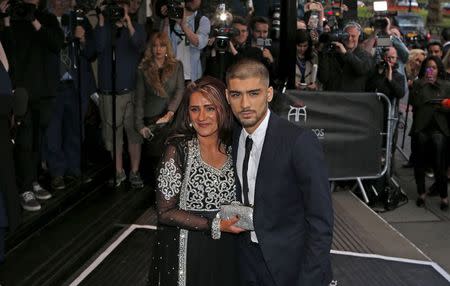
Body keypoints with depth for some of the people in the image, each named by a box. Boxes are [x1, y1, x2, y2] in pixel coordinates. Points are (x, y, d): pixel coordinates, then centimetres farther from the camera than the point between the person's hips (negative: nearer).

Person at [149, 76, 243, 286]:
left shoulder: (232, 149, -1)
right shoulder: (178, 149, -15)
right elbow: (165, 212, -14)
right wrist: (214, 226, -19)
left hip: (226, 252, 4)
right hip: (187, 255, -4)